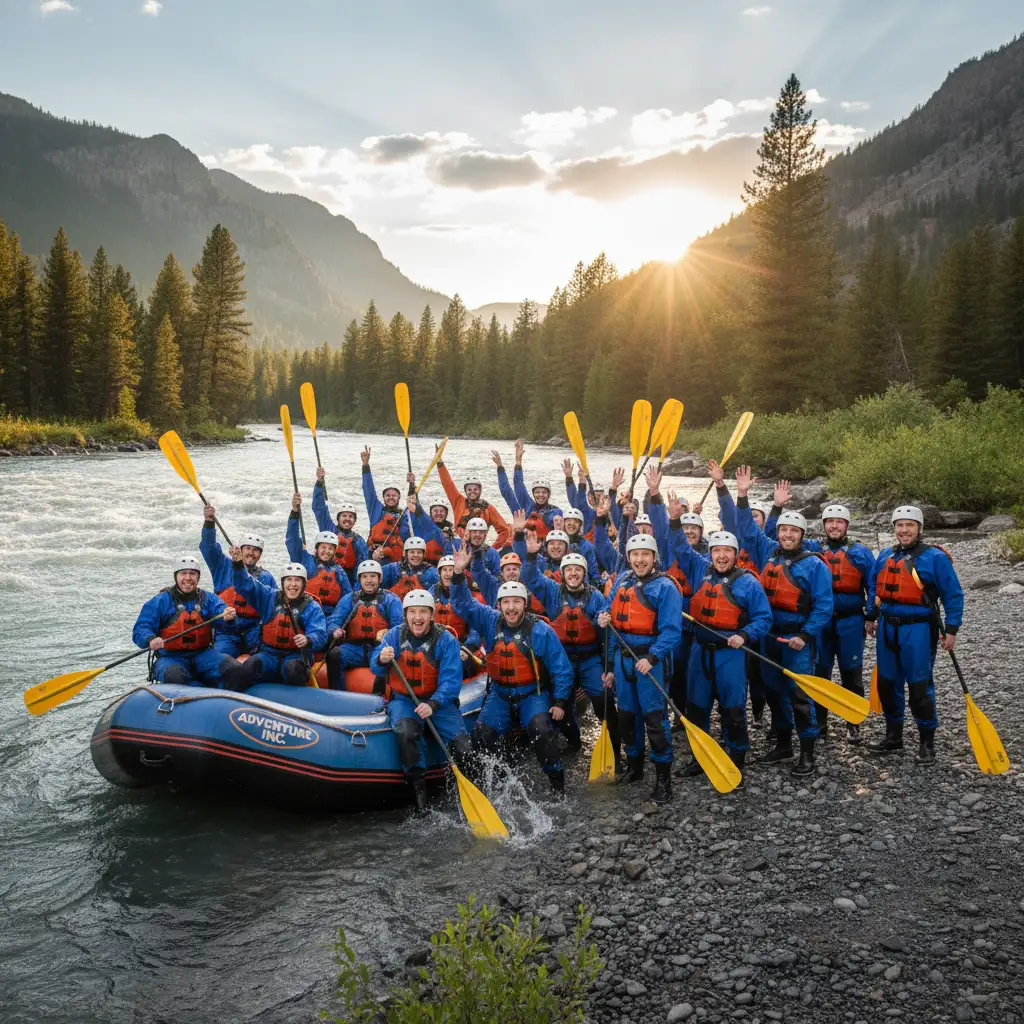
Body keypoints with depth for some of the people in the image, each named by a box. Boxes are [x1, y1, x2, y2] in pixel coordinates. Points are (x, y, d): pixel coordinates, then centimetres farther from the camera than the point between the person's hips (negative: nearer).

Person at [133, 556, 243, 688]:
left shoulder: (208, 598, 10)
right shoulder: (160, 601, 3)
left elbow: (220, 610, -11)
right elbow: (139, 631, -3)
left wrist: (228, 616, -37)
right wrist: (151, 639, -27)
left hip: (202, 654, 2)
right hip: (170, 657, -2)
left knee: (234, 669, -27)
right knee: (174, 676, -38)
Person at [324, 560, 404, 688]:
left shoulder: (391, 600, 9)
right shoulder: (349, 599, 16)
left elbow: (399, 626, -3)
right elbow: (333, 621, 6)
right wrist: (335, 631, -18)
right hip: (355, 648, 2)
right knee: (334, 655, -26)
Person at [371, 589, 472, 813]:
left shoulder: (446, 640, -8)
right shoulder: (395, 635, 0)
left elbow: (451, 680, -16)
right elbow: (376, 668, -6)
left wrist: (433, 705, -32)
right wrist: (382, 659, -32)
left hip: (437, 700, 0)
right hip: (402, 699, 1)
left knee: (462, 745, -19)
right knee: (406, 732, -33)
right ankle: (418, 787, -16)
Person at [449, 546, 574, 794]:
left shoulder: (541, 631, -12)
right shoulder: (491, 622, -2)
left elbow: (562, 670, -5)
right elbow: (464, 604, -2)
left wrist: (560, 703, -10)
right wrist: (459, 574, -18)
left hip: (533, 694, -3)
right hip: (500, 693, 3)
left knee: (541, 730, -26)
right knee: (482, 734, -15)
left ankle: (557, 783, -11)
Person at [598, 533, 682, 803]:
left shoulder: (665, 587, -10)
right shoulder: (622, 582, 10)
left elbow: (670, 630, -16)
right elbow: (615, 621, 22)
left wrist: (652, 658, -27)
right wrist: (604, 619, -1)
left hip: (651, 659, -6)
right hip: (622, 657, 7)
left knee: (655, 717, -7)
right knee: (627, 715, 15)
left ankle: (663, 778, 2)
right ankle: (634, 767, 32)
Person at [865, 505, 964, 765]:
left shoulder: (934, 557, -9)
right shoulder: (885, 556, 8)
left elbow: (953, 595, -7)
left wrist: (951, 630, -11)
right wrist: (871, 617, 23)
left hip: (918, 630, -6)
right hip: (887, 628, 6)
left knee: (920, 687, -1)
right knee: (887, 684, 13)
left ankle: (927, 742, 13)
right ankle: (893, 736, 27)